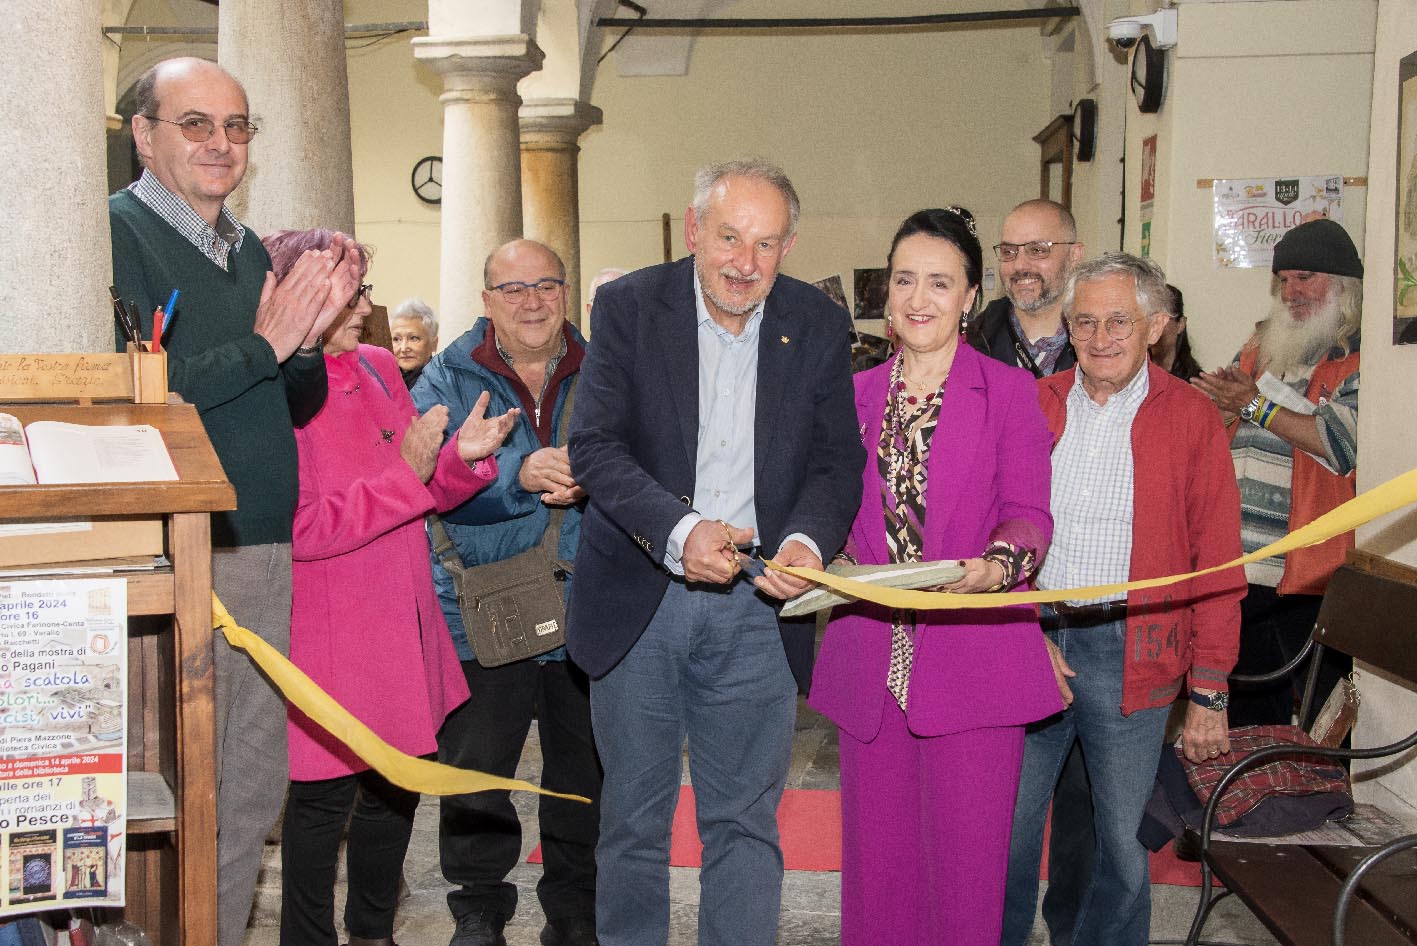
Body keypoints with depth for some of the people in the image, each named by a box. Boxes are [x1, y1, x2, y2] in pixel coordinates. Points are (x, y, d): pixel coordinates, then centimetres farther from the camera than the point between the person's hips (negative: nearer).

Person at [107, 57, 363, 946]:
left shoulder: (250, 249, 15)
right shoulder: (115, 232, -8)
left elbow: (298, 405, 18)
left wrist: (311, 330, -1)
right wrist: (265, 343, -13)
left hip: (265, 552, 8)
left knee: (255, 791, 14)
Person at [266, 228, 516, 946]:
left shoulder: (377, 368, 7)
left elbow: (424, 494, 12)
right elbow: (301, 528, -21)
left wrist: (463, 457, -8)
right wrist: (406, 473, -22)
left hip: (401, 630, 8)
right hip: (328, 637, -7)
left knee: (396, 785, 18)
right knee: (324, 797, 3)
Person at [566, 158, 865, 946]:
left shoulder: (820, 326, 1)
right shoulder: (629, 306, -5)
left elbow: (838, 462, 2)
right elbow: (595, 444, -12)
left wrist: (808, 539, -20)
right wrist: (679, 529, -27)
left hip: (756, 605, 1)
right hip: (638, 599, -1)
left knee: (746, 819, 7)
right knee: (635, 814, 13)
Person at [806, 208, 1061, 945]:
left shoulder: (1009, 392, 2)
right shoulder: (857, 395, 13)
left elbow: (1028, 513, -5)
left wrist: (998, 565, -24)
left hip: (972, 658, -3)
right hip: (872, 657, 4)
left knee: (965, 858, -1)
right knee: (876, 851, 10)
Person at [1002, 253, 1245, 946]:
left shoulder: (1190, 418, -1)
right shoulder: (1031, 406, 6)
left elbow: (1218, 566, -2)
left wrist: (1208, 693, -5)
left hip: (1131, 651, -2)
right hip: (1029, 639, 2)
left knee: (1122, 841, 7)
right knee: (1007, 826, 10)